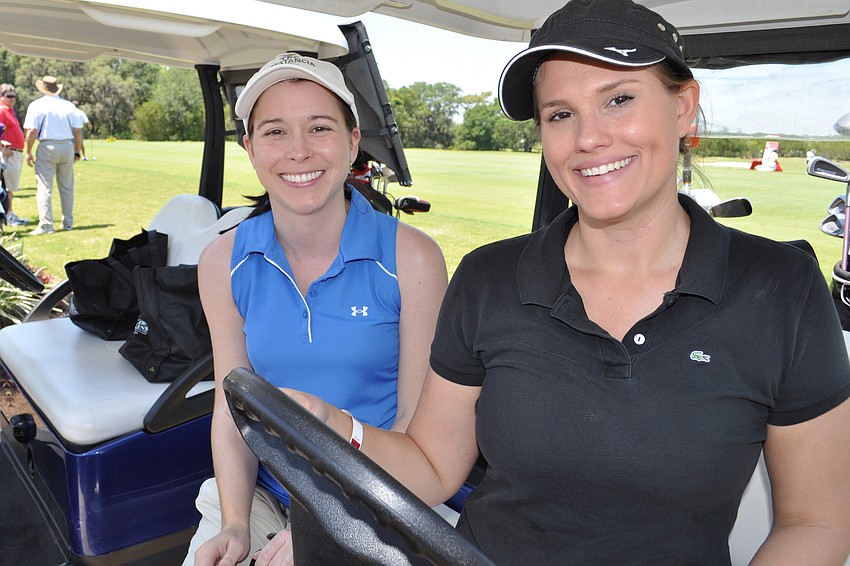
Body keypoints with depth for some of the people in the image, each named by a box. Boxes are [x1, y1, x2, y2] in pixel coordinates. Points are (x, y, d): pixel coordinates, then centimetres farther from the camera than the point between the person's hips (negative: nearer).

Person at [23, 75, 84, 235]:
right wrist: (77, 151, 12)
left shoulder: (36, 105, -2)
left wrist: (29, 152, -2)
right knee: (67, 187, 13)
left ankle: (46, 224, -5)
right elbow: (78, 131, 3)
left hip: (47, 147, -3)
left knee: (44, 187, -1)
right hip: (67, 146, 3)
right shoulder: (69, 106, 5)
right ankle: (68, 222, 18)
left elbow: (32, 131, -9)